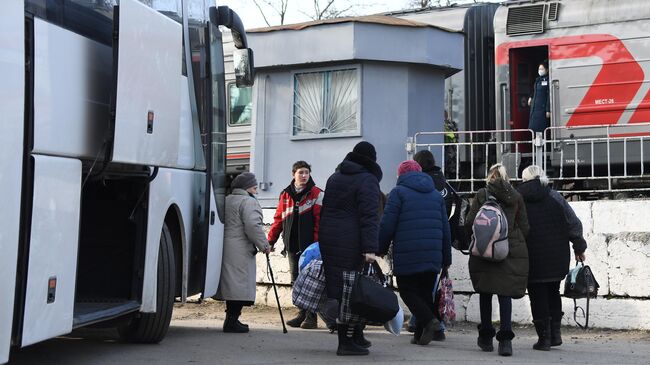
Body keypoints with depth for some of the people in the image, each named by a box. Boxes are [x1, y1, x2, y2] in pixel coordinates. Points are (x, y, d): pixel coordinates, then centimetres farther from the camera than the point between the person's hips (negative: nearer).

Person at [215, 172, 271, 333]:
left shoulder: (226, 200, 19)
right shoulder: (249, 202, -8)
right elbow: (253, 226, -20)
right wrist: (264, 245, -10)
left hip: (225, 247, 9)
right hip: (240, 251, -9)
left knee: (232, 284, 14)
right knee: (240, 284, -6)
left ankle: (231, 320, 19)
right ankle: (232, 321, -9)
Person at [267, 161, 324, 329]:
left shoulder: (316, 194, -1)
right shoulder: (285, 195, 13)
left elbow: (320, 220, -7)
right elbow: (278, 219, 15)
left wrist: (317, 244, -14)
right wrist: (270, 240, 9)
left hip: (309, 246, -5)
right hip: (292, 246, 5)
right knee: (296, 280, 9)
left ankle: (311, 317, 2)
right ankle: (302, 314, 18)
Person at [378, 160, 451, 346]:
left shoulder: (398, 192, 0)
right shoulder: (436, 195, 17)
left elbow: (387, 225, -7)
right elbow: (445, 228, 16)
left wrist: (381, 248, 5)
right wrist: (446, 258, 20)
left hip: (407, 256, -5)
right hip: (433, 257, 5)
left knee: (407, 290, 4)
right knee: (426, 292, 11)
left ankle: (428, 320, -16)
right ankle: (420, 334, 8)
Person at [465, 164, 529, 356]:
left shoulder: (481, 194, 0)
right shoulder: (516, 197, 6)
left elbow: (469, 223, -3)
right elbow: (524, 227, 6)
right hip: (512, 252, 1)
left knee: (485, 293, 12)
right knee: (505, 293, 1)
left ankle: (486, 337, 19)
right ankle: (505, 338, -11)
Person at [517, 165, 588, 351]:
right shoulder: (555, 197, 1)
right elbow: (574, 223, 1)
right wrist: (579, 247, 10)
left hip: (532, 257, -2)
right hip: (557, 257, 2)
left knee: (537, 296, 4)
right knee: (553, 292, 18)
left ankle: (544, 337, 5)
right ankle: (555, 333, 15)